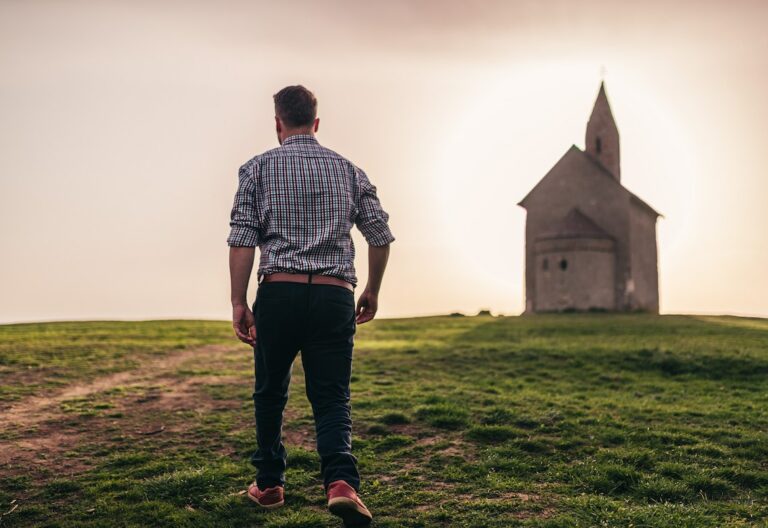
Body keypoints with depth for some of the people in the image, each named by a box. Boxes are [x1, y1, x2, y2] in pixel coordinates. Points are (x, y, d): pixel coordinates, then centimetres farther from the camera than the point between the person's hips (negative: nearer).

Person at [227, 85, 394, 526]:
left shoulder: (258, 168, 5)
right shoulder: (348, 169, 12)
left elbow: (242, 240, -5)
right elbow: (381, 235, 9)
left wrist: (239, 303, -3)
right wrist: (372, 291, 20)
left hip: (279, 292, -1)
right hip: (335, 296, 1)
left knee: (271, 393, 16)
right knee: (333, 397, 5)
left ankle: (270, 484, 28)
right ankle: (341, 480, -17)